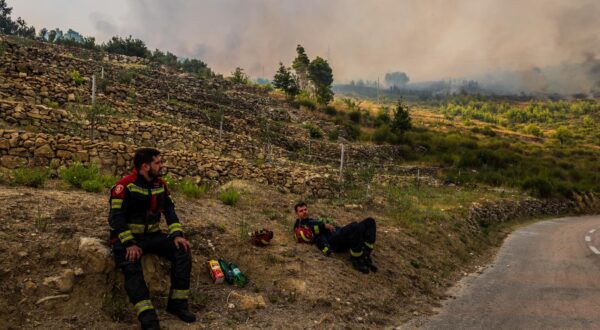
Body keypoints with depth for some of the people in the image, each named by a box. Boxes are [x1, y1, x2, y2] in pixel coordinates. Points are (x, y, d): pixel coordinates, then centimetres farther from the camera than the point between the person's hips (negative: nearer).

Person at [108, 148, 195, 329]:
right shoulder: (125, 186, -14)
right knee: (131, 264, -35)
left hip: (152, 235, 6)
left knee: (182, 251, -15)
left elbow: (170, 211, 5)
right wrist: (129, 244, -28)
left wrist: (177, 234, -11)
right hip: (127, 237, -5)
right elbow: (116, 218, -18)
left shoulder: (160, 185, 6)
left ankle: (177, 303, -9)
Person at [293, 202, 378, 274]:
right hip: (332, 240, -8)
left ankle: (365, 256, -16)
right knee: (355, 226, -35)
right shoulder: (299, 226, 16)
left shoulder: (313, 221, 39)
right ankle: (356, 260, -23)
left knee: (370, 221, -10)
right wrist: (324, 226, -15)